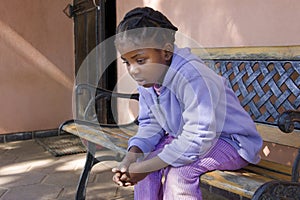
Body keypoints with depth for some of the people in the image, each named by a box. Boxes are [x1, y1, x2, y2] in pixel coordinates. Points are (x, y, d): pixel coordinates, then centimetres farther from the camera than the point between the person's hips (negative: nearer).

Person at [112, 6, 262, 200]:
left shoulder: (192, 77, -33)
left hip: (231, 142, -8)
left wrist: (146, 167, -30)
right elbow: (150, 124, 1)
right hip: (184, 139, 8)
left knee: (178, 173, -29)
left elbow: (197, 141, -34)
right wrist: (132, 156, -18)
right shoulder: (147, 80, -6)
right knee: (144, 160, -5)